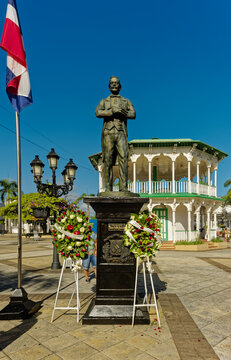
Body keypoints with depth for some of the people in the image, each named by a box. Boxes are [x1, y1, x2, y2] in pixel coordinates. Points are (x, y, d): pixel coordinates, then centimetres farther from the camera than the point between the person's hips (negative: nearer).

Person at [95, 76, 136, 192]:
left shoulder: (126, 101, 21)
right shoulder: (104, 101, 19)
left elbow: (133, 114, 2)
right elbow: (97, 113, -2)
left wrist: (119, 112, -9)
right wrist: (113, 111, -14)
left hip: (121, 134, 0)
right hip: (108, 134, 0)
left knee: (123, 159, -13)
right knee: (108, 161, -5)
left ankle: (123, 188, -14)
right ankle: (108, 189, -4)